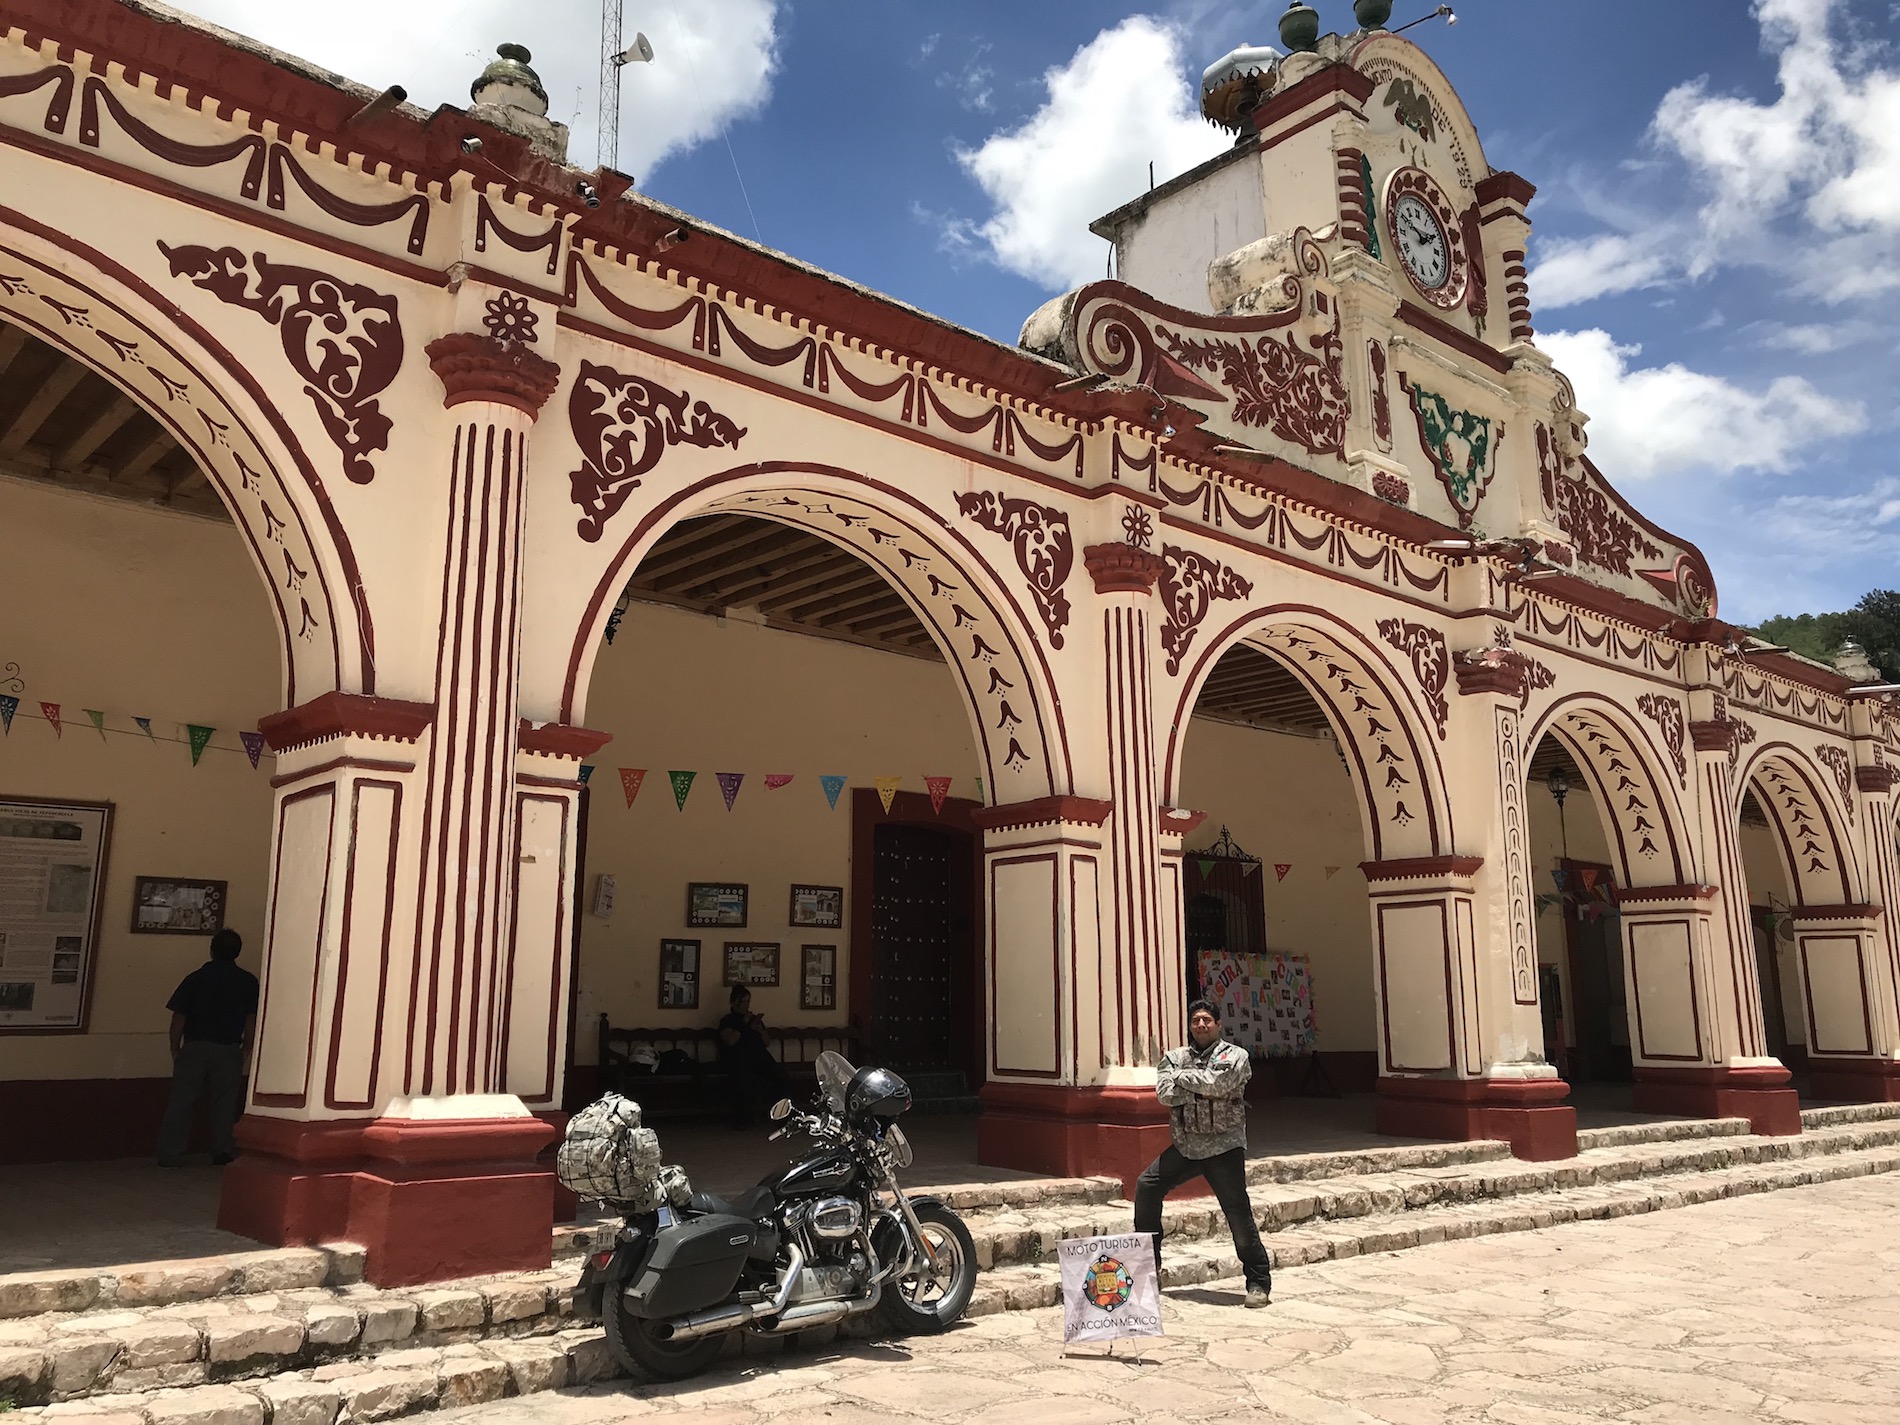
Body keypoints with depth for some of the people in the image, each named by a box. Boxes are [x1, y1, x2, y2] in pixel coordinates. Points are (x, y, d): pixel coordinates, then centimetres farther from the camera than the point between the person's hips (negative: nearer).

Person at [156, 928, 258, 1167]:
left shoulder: (195, 978, -3)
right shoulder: (248, 982, -1)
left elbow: (179, 1017, -3)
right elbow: (251, 1019, -1)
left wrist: (175, 1049, 8)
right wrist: (246, 1048, 11)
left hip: (195, 1048, 0)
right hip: (229, 1051, 0)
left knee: (181, 1102, 6)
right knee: (225, 1102, 8)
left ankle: (170, 1155, 5)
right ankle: (223, 1152, 9)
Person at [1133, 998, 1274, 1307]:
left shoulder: (1235, 1056, -3)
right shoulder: (1174, 1057, 7)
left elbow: (1218, 1083, -23)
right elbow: (1165, 1093, -9)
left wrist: (1182, 1076, -9)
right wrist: (1204, 1088, -15)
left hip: (1224, 1146, -4)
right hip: (1185, 1146, 4)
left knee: (1239, 1215, -7)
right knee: (1146, 1186, -1)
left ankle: (1259, 1283, 8)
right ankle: (1149, 1261, 15)